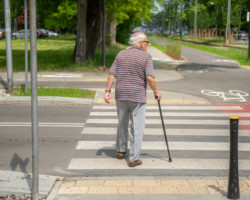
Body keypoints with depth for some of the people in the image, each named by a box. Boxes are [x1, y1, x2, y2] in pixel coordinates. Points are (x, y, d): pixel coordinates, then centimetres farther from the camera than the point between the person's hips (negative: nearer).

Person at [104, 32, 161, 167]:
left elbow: (112, 74, 0)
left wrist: (107, 91, 1)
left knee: (122, 124, 20)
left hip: (121, 95, 4)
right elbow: (149, 77, -15)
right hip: (137, 96, -4)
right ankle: (133, 159, 0)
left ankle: (121, 151, 33)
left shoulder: (121, 54, 7)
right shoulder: (146, 57, -5)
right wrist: (156, 91, -1)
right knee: (137, 128, 2)